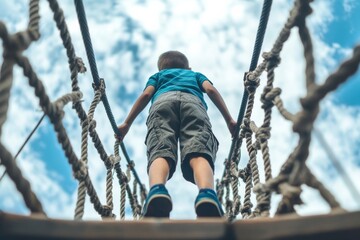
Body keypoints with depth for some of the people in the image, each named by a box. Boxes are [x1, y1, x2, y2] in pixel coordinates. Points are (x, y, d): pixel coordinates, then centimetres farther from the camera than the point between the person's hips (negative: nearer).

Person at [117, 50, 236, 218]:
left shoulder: (157, 76, 43)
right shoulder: (196, 74, 44)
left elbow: (146, 95, 22)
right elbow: (211, 90, 22)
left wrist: (126, 124, 20)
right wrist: (229, 120, 18)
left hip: (163, 101, 0)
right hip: (193, 102, 0)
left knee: (160, 153, -23)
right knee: (199, 153, -24)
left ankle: (157, 192, -56)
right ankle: (207, 195, -55)